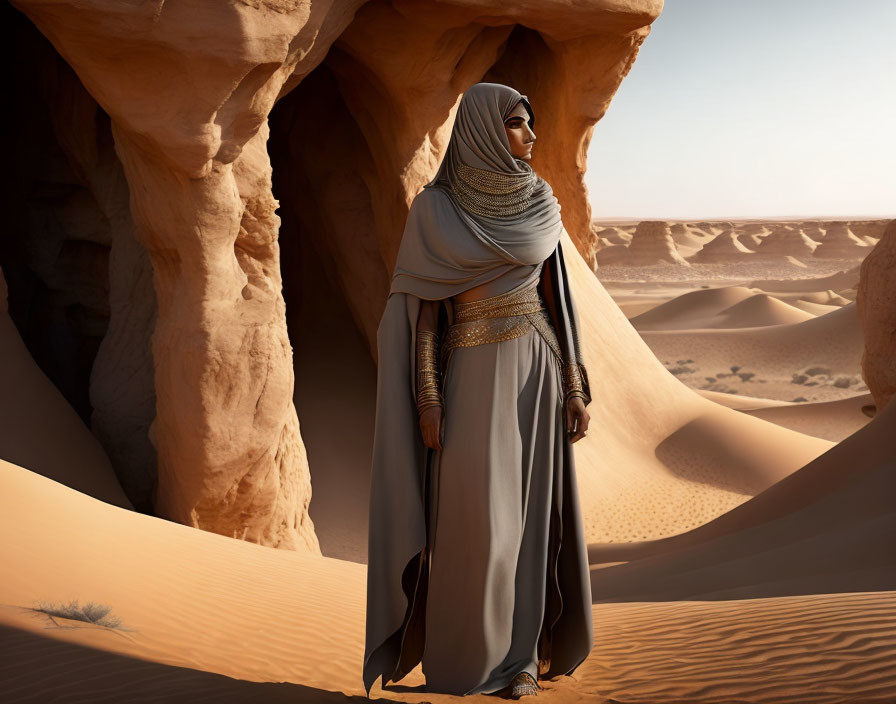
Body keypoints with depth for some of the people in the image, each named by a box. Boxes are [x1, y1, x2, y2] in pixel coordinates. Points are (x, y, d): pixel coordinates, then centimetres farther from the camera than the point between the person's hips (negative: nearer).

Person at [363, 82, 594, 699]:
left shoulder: (538, 204, 8)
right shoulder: (434, 208, -4)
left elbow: (556, 297, 8)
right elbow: (422, 308, -5)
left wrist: (575, 385, 2)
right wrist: (428, 399, -11)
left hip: (536, 373, 4)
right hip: (473, 377, -4)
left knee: (528, 513, 5)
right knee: (477, 522, -5)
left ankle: (519, 651, 18)